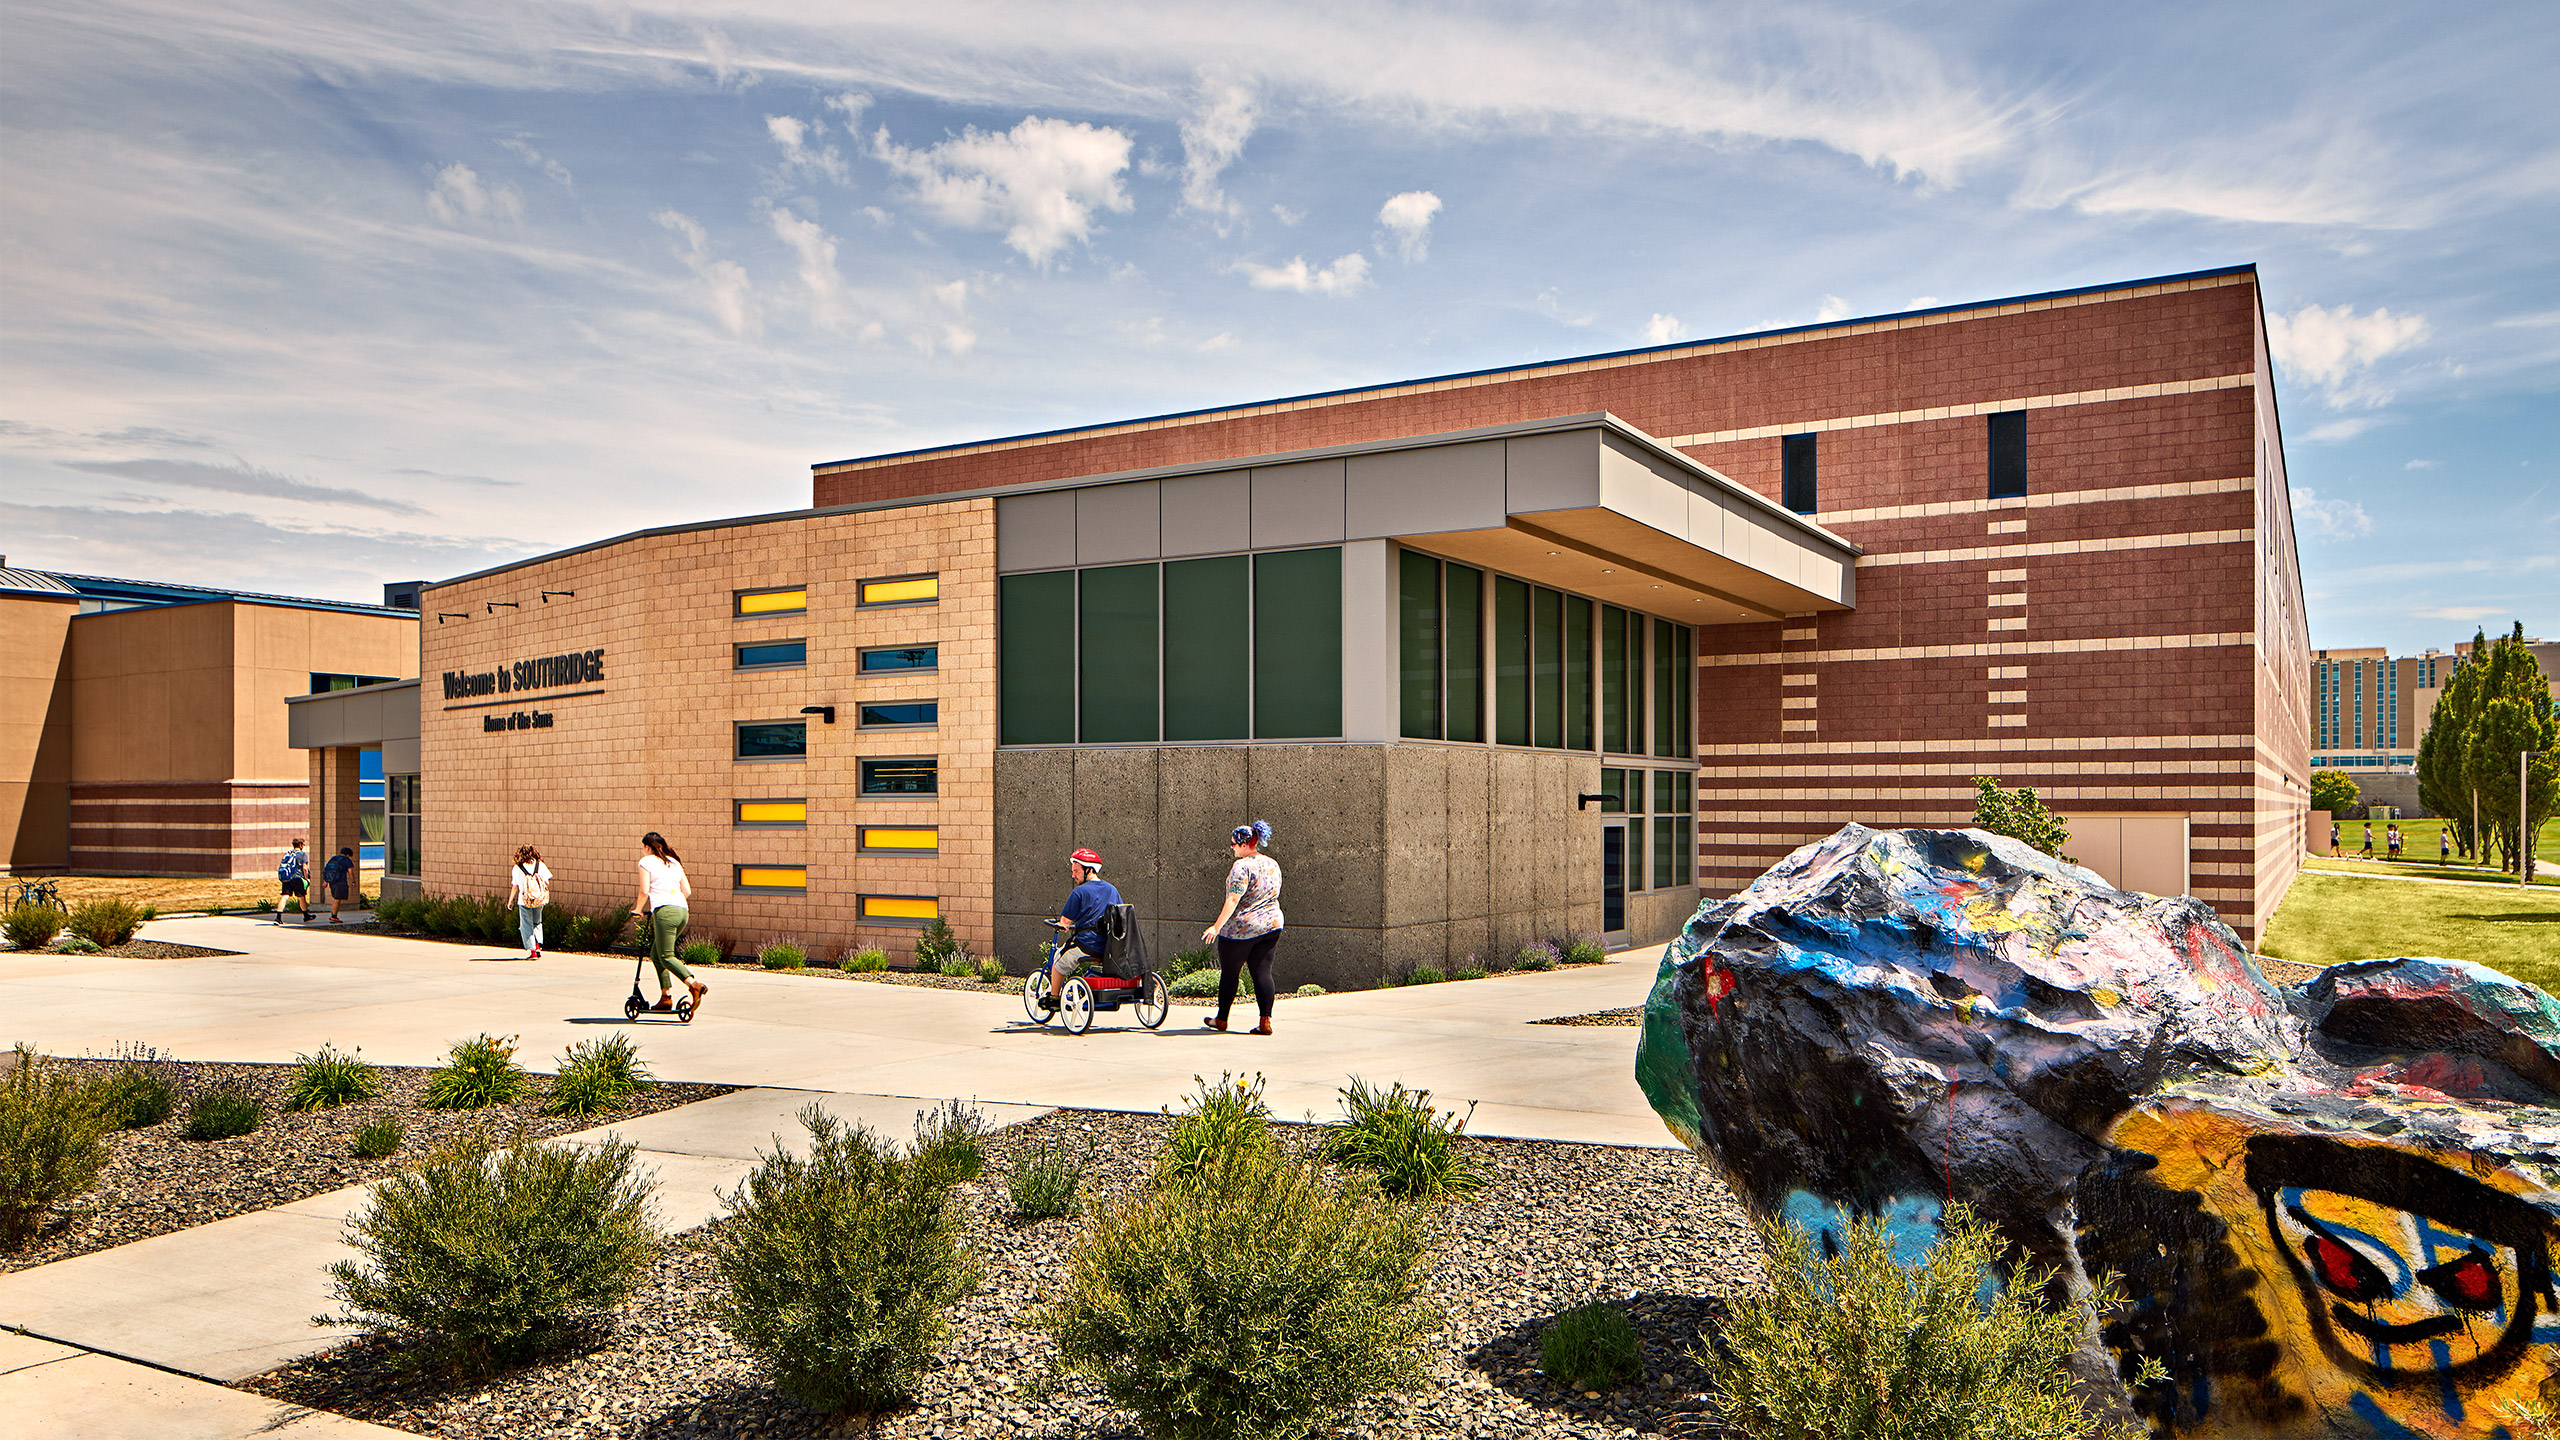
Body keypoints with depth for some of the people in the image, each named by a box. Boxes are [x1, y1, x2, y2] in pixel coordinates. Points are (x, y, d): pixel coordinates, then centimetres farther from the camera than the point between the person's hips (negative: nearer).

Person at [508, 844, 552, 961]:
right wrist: (545, 896, 17)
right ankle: (538, 946, 7)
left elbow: (514, 887, -2)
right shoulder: (540, 865, 0)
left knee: (526, 926, 6)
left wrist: (510, 900, 11)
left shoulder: (516, 868, -4)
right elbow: (547, 883, 0)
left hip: (524, 900, -3)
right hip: (539, 900, 3)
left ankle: (533, 952, 2)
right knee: (537, 923, 21)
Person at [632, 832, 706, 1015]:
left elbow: (644, 891, -4)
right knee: (655, 954, 17)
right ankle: (665, 996, 12)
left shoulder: (646, 861, 5)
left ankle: (694, 985, -27)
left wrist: (638, 909, 12)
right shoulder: (674, 862, 23)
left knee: (666, 956, -8)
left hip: (664, 911, -7)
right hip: (682, 911, 7)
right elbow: (687, 891, 18)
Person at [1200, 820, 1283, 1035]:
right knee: (1262, 971, 5)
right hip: (1272, 925, 7)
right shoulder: (1273, 864, 10)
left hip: (1241, 928, -7)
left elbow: (1233, 900, -21)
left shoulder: (1242, 866, -16)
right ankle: (1265, 1021, -5)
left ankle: (1221, 1019, 20)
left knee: (1229, 972, 8)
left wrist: (1217, 926, -21)